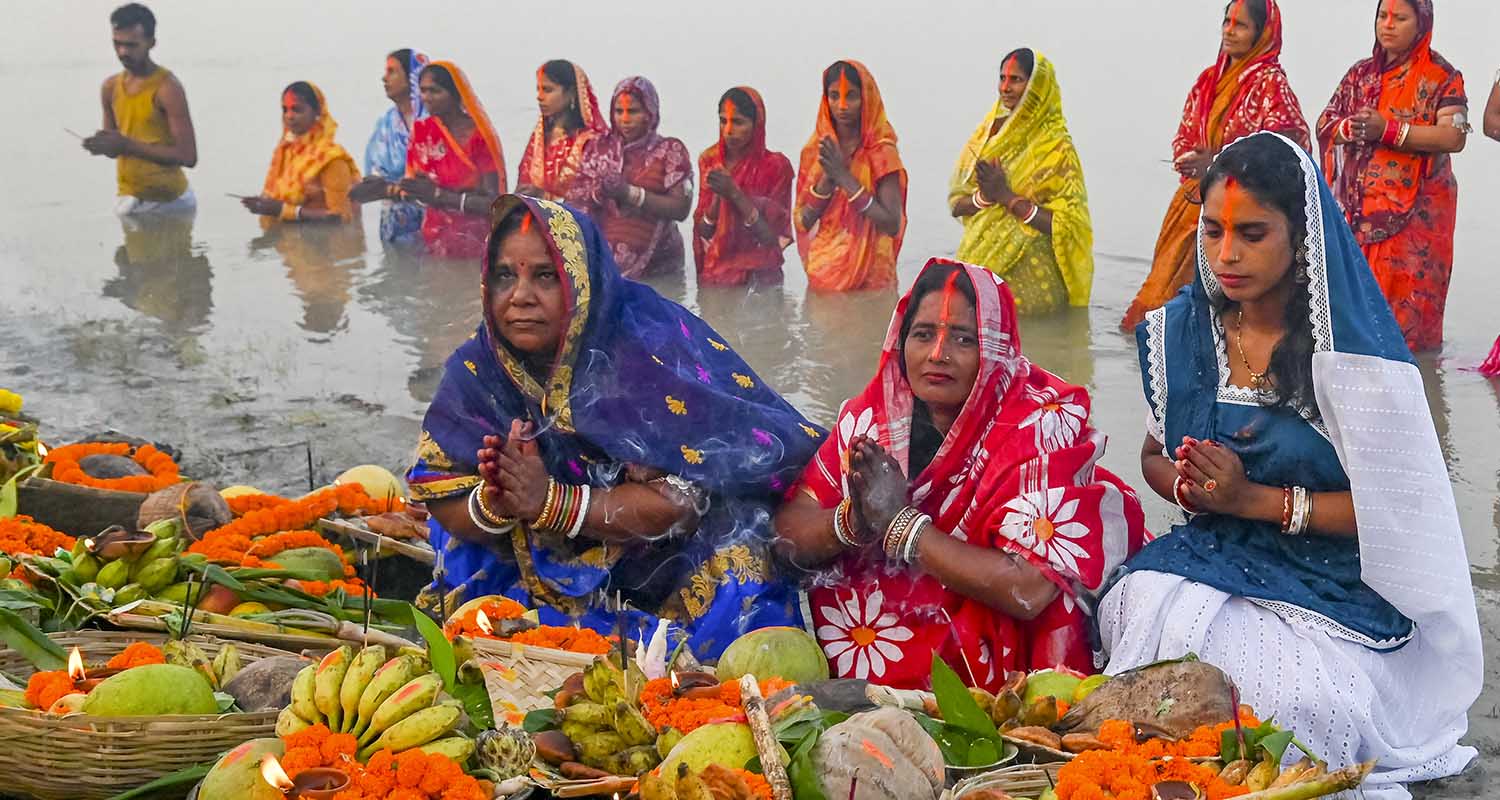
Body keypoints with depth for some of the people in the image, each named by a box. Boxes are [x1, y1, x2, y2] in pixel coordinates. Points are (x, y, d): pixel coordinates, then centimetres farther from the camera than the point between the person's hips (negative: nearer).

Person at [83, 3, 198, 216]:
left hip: (170, 202, -6)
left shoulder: (167, 88, -14)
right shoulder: (110, 87, 7)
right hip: (128, 200, 6)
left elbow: (188, 156, -21)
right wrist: (103, 144, -6)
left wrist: (127, 144, -22)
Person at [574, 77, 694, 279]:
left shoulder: (671, 151, 0)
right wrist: (598, 194, -15)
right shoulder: (600, 147, 9)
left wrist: (630, 193, -17)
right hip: (605, 259, 2)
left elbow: (681, 208, -10)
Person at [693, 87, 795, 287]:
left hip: (757, 276, -3)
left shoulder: (776, 166, -7)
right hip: (713, 274, 3)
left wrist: (735, 194, -20)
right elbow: (703, 232, 3)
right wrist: (718, 197, -15)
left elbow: (772, 235, -12)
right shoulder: (710, 161, 4)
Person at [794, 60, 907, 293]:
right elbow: (801, 223, 2)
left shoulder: (881, 152, -7)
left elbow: (893, 225, -16)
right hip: (821, 273, 4)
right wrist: (827, 178, -14)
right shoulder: (815, 150, 6)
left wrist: (845, 177, -18)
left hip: (869, 277, -3)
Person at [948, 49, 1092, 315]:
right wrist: (984, 197, -14)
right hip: (979, 263, 5)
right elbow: (956, 202, 8)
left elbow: (1069, 224, -15)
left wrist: (1008, 198, -19)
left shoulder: (1056, 146, -9)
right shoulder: (988, 131, 8)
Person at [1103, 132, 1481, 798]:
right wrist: (1190, 486, -8)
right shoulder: (1180, 332, 3)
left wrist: (1256, 498, -18)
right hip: (1212, 559, 4)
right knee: (1142, 607, -30)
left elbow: (1392, 504, -10)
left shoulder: (1355, 349, -12)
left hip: (1333, 583, -4)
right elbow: (1155, 454, 17)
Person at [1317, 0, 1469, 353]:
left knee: (1408, 300, -8)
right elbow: (1324, 125, 13)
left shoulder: (1442, 76, -1)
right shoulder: (1361, 73, 14)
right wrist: (1351, 128, -11)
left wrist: (1389, 130, -21)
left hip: (1417, 212, -4)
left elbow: (1454, 137, -13)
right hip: (1359, 207, 5)